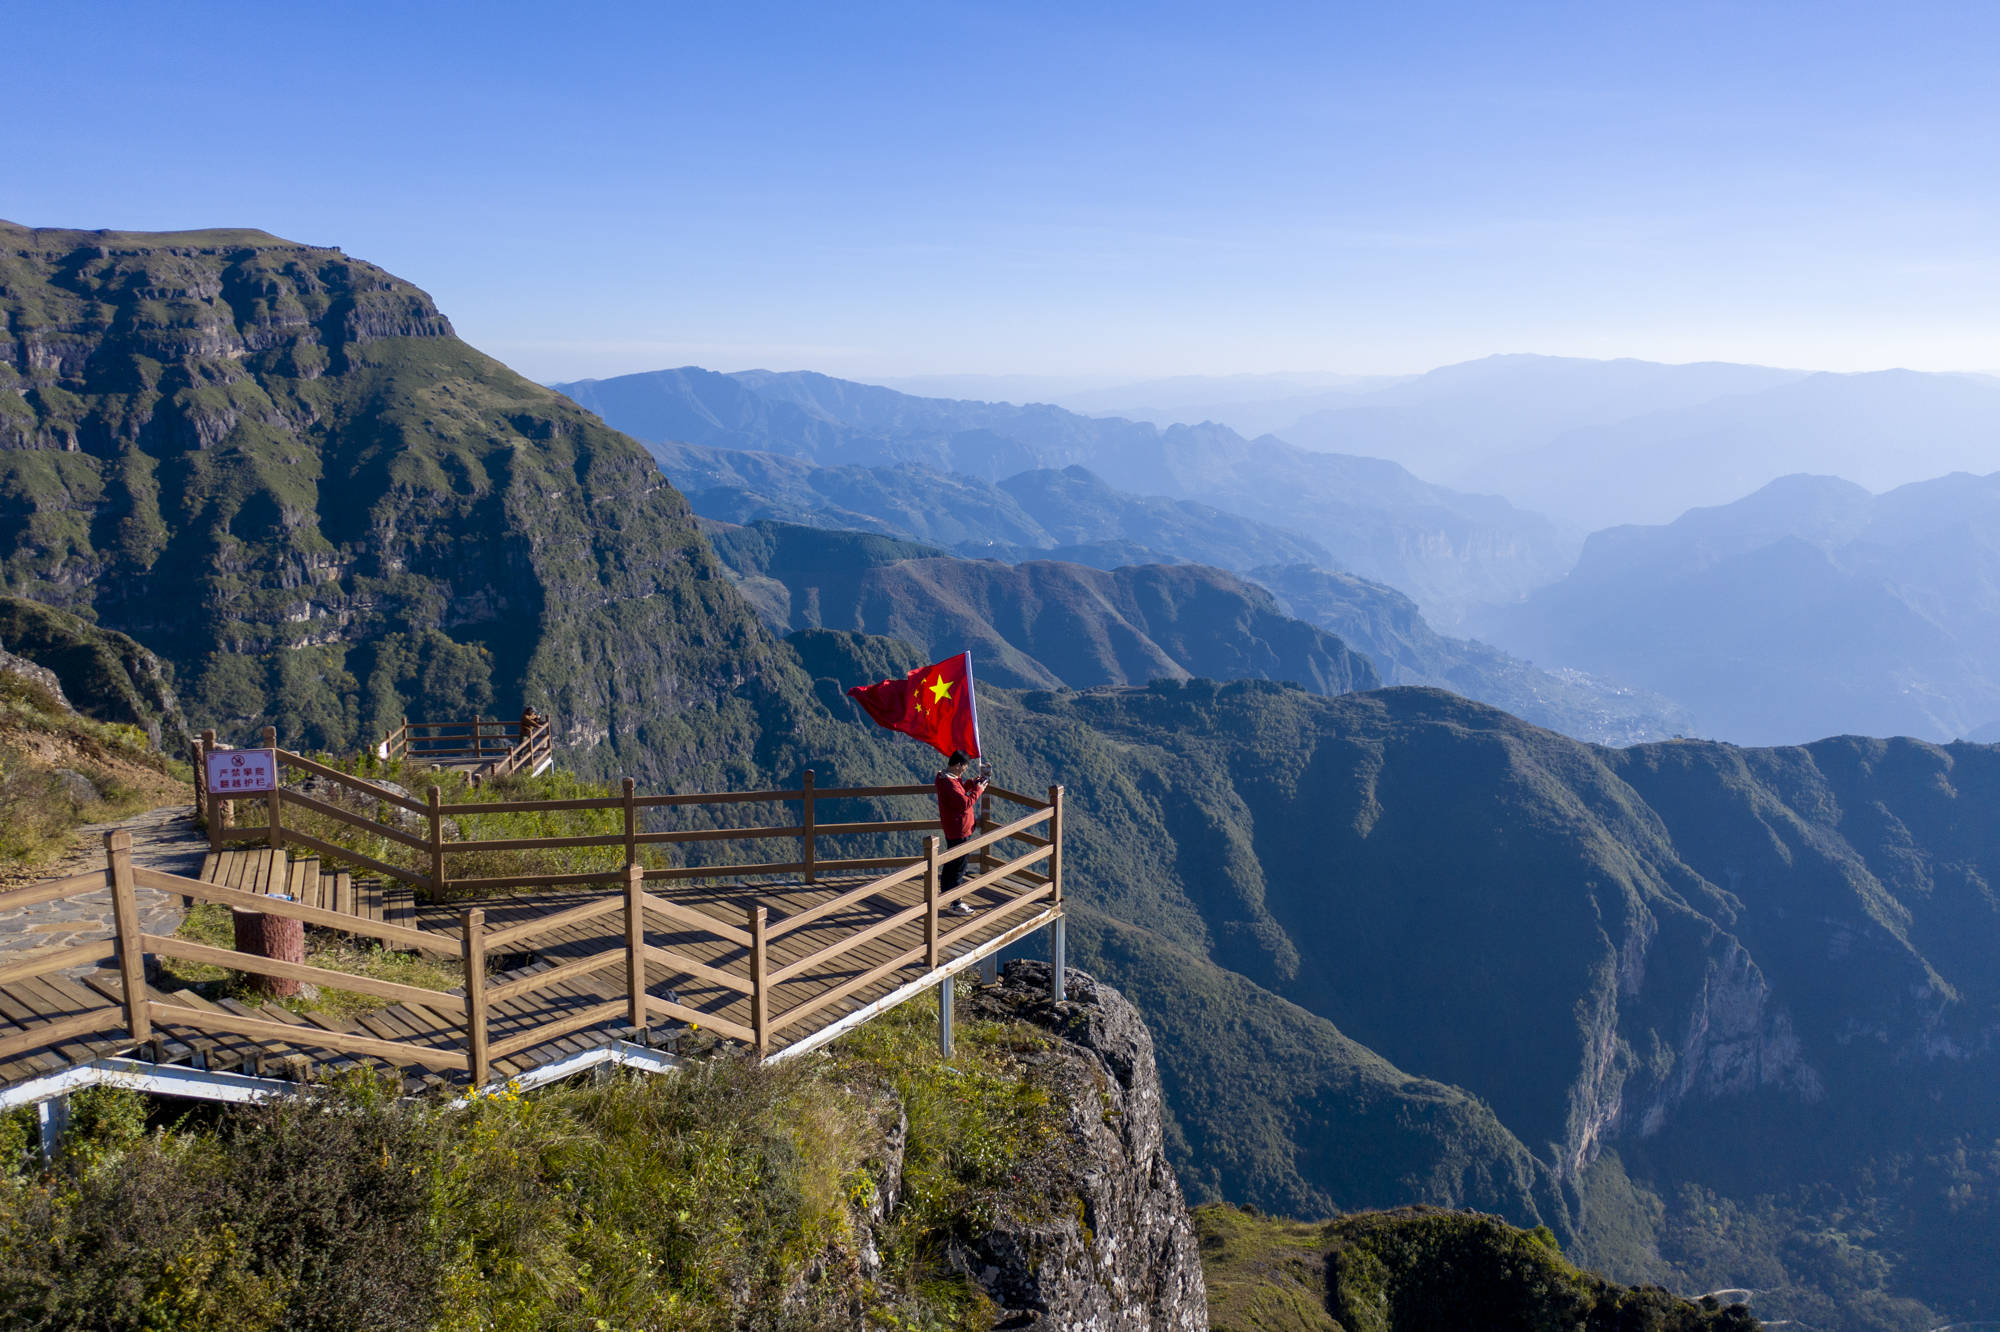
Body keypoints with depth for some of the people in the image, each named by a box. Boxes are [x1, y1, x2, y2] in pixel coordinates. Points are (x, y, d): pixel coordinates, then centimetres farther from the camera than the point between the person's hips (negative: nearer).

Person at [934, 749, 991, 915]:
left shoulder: (946, 778, 7)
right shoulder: (949, 783, -26)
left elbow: (959, 792, 21)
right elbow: (966, 803, -28)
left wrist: (972, 783, 8)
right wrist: (978, 789, -17)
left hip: (952, 831, 11)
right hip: (958, 833, -11)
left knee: (950, 864, 22)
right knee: (958, 868, -1)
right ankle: (954, 905, 6)